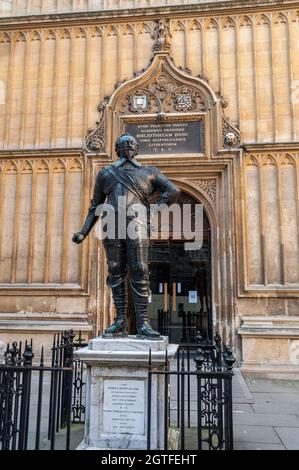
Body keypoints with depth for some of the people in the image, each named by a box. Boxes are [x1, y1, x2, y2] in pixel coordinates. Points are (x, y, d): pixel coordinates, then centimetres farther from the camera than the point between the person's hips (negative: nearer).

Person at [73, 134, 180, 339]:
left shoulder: (149, 172, 18)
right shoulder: (106, 173, 22)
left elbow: (173, 191, 8)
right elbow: (95, 206, 21)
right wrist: (84, 232, 10)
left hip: (137, 225, -2)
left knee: (139, 272, -8)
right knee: (116, 273, 1)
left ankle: (143, 323, -4)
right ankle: (121, 322, 7)